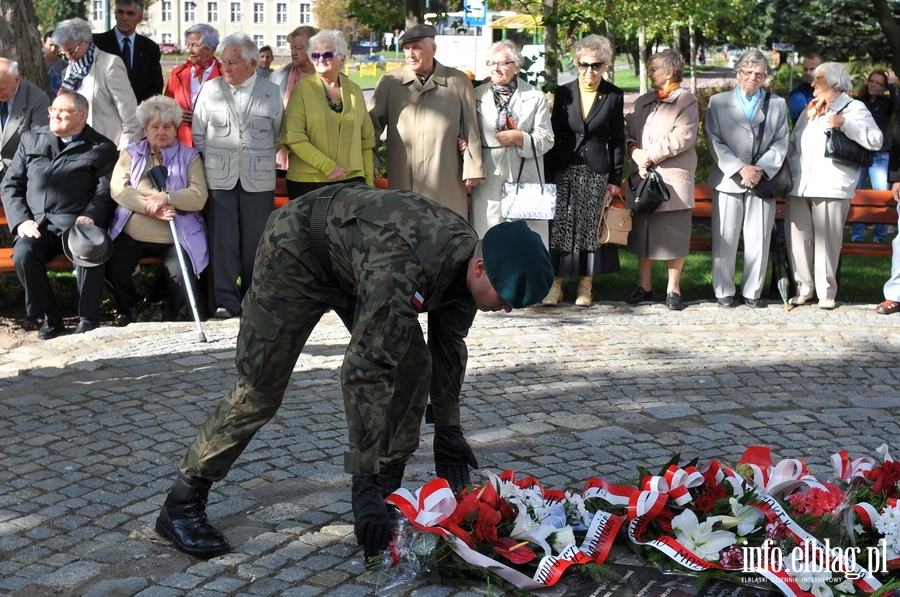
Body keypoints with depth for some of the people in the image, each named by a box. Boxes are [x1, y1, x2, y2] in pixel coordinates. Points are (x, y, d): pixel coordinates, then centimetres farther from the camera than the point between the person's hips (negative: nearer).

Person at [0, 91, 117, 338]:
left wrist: (89, 217, -19)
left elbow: (104, 193, 1)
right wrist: (21, 220, -1)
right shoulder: (30, 139, 19)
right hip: (37, 224, 3)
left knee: (89, 254, -34)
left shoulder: (101, 148, 10)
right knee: (23, 254, -29)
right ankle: (50, 317, -11)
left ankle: (88, 321, -17)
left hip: (76, 223, -3)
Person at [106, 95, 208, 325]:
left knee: (180, 275, -26)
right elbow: (117, 189, -4)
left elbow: (199, 197, -5)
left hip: (175, 237, -2)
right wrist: (152, 208, -18)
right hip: (131, 234, 2)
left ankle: (178, 315, 9)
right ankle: (127, 311, 11)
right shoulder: (131, 153, 13)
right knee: (114, 270, -21)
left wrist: (167, 198, -22)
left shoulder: (190, 156, 9)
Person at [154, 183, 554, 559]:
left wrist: (448, 429, 6)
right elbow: (365, 373, -43)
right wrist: (364, 485, -40)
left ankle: (387, 493, 7)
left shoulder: (468, 258, -16)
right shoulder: (404, 272, -43)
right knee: (260, 389, -6)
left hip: (354, 248, 8)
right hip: (297, 250, -8)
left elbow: (449, 344, 3)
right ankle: (181, 505, 6)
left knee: (412, 365, -5)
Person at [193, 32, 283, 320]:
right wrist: (212, 162, 8)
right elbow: (198, 134, 11)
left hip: (258, 180, 0)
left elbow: (278, 135, 13)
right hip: (219, 178, 0)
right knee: (222, 241, -4)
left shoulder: (271, 93, 5)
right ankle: (225, 301, 1)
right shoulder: (210, 89, 6)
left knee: (255, 241, 3)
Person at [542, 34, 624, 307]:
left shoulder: (613, 96, 2)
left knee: (591, 227, 2)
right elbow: (554, 134, 6)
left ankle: (585, 284, 12)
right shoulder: (564, 93, 4)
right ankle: (555, 283, 7)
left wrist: (616, 178, 0)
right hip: (566, 170, 1)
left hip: (597, 171, -1)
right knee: (559, 226, -1)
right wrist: (548, 173, 1)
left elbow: (617, 139, 4)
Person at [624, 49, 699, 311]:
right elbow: (628, 130, 13)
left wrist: (650, 155, -14)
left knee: (674, 237, 0)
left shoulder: (686, 101, -4)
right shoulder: (643, 101, 18)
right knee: (643, 233, 10)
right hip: (643, 177, 6)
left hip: (673, 180, -6)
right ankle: (644, 286, 20)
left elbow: (682, 138, -15)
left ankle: (673, 289, 8)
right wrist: (634, 150, -8)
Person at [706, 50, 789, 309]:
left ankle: (753, 292, 12)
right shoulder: (718, 102, 6)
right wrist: (741, 169, -12)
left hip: (763, 180, 1)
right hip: (728, 180, -1)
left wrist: (760, 169, -11)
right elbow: (715, 142, -2)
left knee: (758, 240, 2)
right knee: (725, 239, 1)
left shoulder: (777, 104, 11)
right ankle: (724, 292, 11)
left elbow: (780, 144, 5)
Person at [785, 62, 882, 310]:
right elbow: (793, 145, 27)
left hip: (831, 187, -5)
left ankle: (826, 292, 3)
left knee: (827, 241, -6)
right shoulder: (810, 111, 23)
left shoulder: (853, 108, 4)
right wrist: (790, 173, 11)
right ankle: (803, 287, 12)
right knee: (798, 239, 1)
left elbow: (875, 140, -9)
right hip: (798, 186, 5)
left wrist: (844, 123, -17)